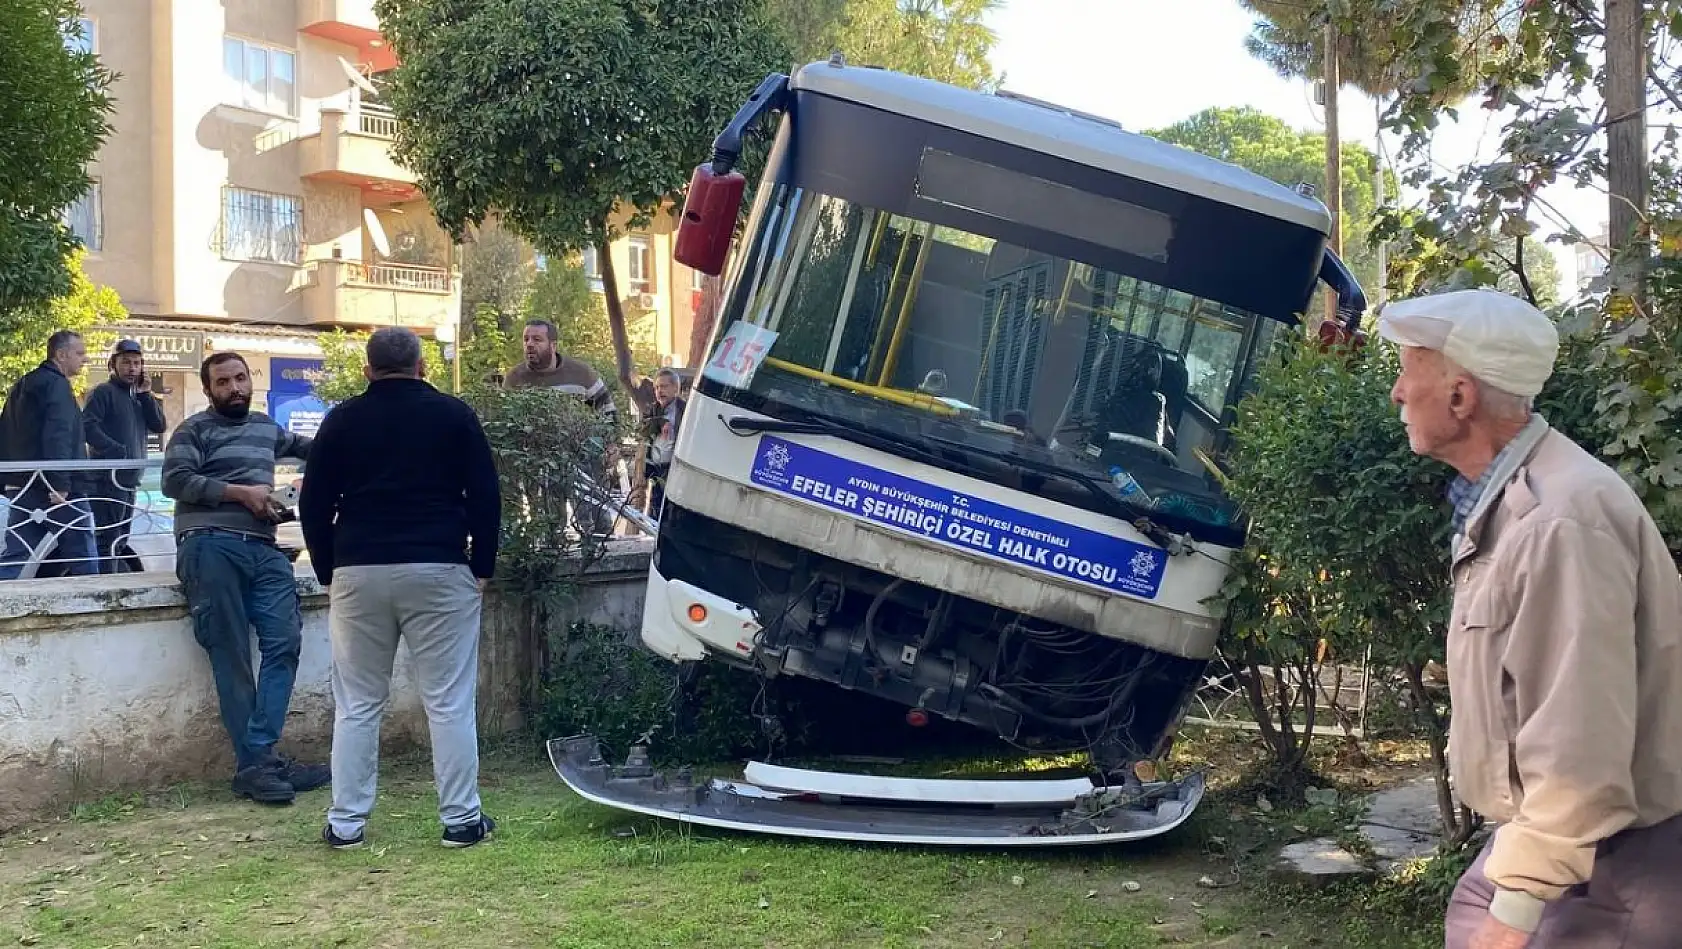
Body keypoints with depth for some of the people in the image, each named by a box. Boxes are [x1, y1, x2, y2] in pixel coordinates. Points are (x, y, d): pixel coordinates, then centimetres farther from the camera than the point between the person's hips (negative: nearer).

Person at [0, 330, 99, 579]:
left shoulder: (22, 386, 20)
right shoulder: (56, 384, -10)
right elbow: (57, 436, -21)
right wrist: (60, 483, -25)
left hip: (22, 486, 9)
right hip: (58, 490, -9)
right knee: (82, 559, -1)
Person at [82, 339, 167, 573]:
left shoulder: (139, 397, 19)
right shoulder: (104, 392, -4)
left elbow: (159, 426, 8)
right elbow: (87, 426, -17)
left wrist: (146, 394, 0)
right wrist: (119, 451, -20)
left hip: (130, 478, 8)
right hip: (109, 477, -8)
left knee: (120, 541, 13)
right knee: (109, 540, -12)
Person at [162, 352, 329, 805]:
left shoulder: (266, 427, 26)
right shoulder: (194, 430, 8)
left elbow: (300, 444, 48)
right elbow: (175, 480, -8)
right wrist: (241, 492, -10)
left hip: (263, 550, 6)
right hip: (212, 548, -6)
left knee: (284, 644, -9)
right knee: (232, 658, -7)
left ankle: (259, 755, -7)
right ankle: (253, 764, -6)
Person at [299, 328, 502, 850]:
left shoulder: (342, 420, 8)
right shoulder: (453, 414, 3)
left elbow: (313, 505, 8)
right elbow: (485, 495, 1)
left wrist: (329, 572, 15)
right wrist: (482, 566, 7)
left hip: (358, 572, 2)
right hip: (438, 571, -2)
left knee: (357, 705, 9)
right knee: (450, 702, 1)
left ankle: (345, 822, 11)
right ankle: (461, 819, 4)